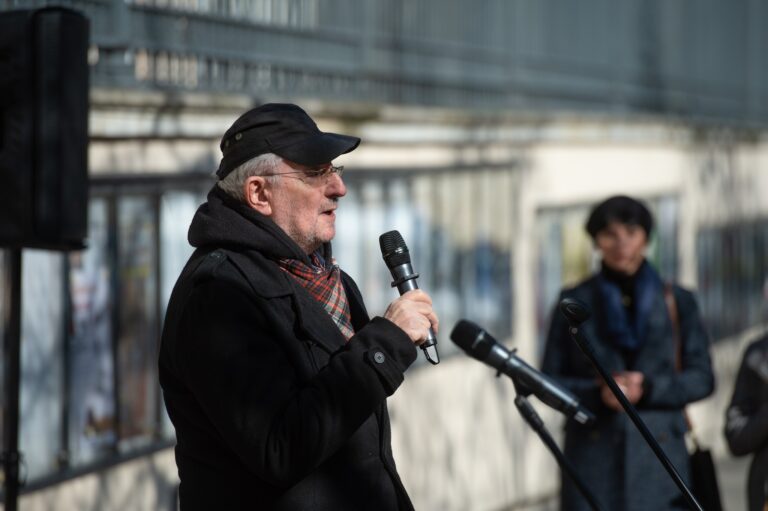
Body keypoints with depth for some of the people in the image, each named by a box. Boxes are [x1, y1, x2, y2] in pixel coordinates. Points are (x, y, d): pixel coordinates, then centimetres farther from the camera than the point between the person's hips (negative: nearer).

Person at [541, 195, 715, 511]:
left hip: (659, 452, 0)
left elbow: (702, 378, 6)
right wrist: (598, 393, -12)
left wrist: (648, 388, -11)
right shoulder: (574, 303, 9)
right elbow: (549, 381, 7)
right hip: (593, 456, 0)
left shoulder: (677, 301, 10)